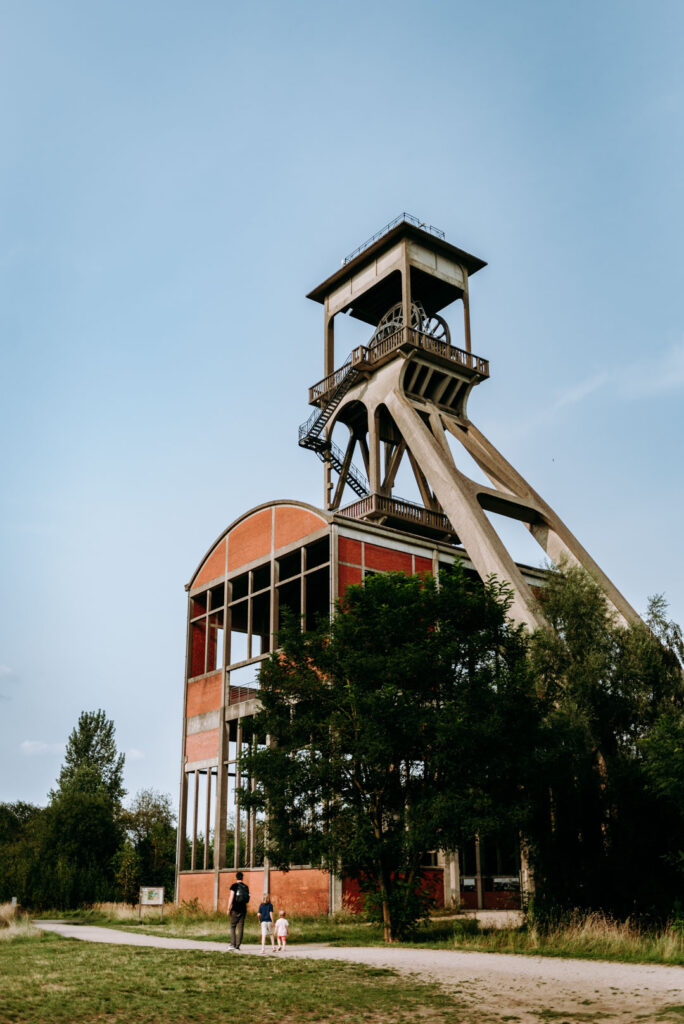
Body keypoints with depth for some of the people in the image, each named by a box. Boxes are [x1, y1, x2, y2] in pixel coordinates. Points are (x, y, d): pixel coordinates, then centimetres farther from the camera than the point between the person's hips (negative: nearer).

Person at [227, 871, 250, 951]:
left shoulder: (234, 886, -4)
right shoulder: (246, 887, 9)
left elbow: (231, 897, -10)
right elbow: (247, 900, 14)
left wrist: (228, 908, -7)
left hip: (235, 909, -3)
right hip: (243, 910, 3)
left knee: (233, 927, 6)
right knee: (240, 928, 6)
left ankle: (232, 944, -6)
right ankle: (237, 947, 4)